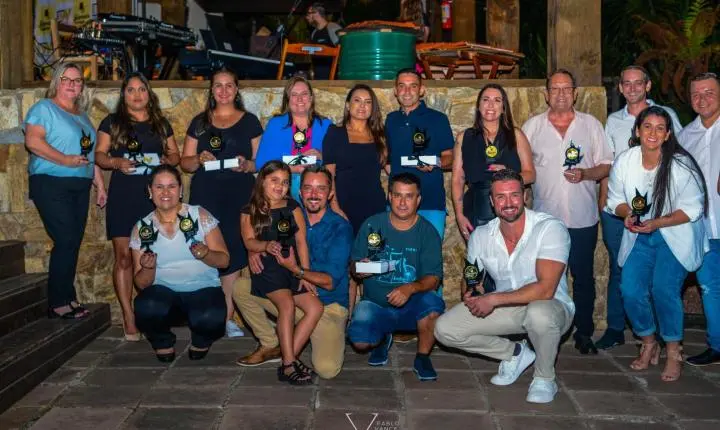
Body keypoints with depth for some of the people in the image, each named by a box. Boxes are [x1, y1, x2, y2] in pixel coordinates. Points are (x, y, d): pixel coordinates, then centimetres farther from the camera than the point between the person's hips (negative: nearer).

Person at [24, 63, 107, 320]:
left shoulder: (82, 116, 21)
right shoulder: (44, 108, -2)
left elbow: (91, 154, 23)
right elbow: (33, 141, -16)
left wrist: (100, 185, 19)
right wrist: (66, 160, -20)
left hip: (80, 187, 7)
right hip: (51, 184, -7)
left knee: (73, 243, 7)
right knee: (65, 241, -11)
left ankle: (66, 299, 15)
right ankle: (59, 303, -2)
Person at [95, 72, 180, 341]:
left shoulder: (161, 124, 16)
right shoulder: (112, 122, 9)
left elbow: (175, 154, 18)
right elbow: (99, 155, 5)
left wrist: (168, 160, -4)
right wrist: (116, 162, -15)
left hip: (155, 195, 2)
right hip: (123, 195, -2)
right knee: (124, 256, -5)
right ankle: (129, 318, 0)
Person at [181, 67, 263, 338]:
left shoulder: (249, 121, 10)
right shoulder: (200, 122, 14)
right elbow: (185, 161, 13)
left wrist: (247, 165, -13)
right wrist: (199, 160, -8)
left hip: (239, 196, -1)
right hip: (205, 196, 1)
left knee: (234, 252, -6)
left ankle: (227, 316, 3)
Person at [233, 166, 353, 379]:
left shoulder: (340, 228, -13)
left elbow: (329, 282, -16)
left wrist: (295, 270, -28)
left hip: (328, 306, -5)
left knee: (327, 369, -25)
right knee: (240, 287, -6)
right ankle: (270, 345, 6)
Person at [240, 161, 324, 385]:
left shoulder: (292, 208, 10)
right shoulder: (250, 212, 5)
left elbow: (301, 242, 5)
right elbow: (249, 241, -6)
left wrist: (304, 274, -3)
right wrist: (266, 245, -29)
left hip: (292, 269, 4)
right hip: (266, 268, -4)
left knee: (315, 308, -12)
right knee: (287, 304, -27)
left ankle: (289, 358, -8)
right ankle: (289, 365, -23)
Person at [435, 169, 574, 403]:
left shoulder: (550, 228, -20)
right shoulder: (480, 236, -3)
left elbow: (545, 289, -28)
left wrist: (493, 299, -27)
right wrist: (471, 295, -16)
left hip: (550, 307, -5)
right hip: (504, 309, 5)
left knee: (539, 313, -42)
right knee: (444, 329, -11)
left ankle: (545, 378, -8)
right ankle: (514, 353, 11)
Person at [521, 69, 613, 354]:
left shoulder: (591, 125, 6)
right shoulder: (532, 126, 6)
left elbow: (606, 166, 5)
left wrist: (586, 174, -13)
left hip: (583, 219, 0)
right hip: (544, 217, 0)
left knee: (583, 277, 9)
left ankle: (584, 333, 22)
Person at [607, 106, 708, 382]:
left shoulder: (681, 165, -17)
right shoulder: (624, 161, -7)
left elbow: (693, 208, -12)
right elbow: (615, 199, 6)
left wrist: (656, 223, -23)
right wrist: (627, 214, -16)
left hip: (675, 236, -3)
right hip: (639, 236, 3)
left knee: (663, 289, -19)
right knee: (630, 290, -11)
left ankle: (674, 352, 5)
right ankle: (648, 344, 16)